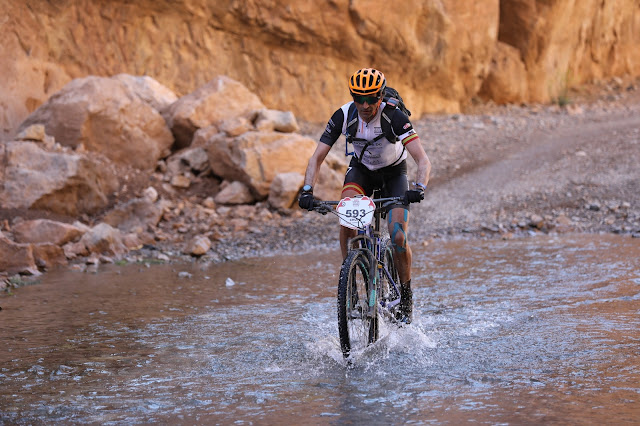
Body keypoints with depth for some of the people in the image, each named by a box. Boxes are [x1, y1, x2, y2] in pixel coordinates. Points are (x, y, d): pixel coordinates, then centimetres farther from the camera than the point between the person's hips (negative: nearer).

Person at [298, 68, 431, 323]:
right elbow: (317, 157, -19)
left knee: (399, 238, -19)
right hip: (361, 170, 2)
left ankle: (406, 295, 5)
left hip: (393, 173, -2)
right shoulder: (344, 115, -23)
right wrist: (307, 190, -35)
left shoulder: (394, 117, -31)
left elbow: (423, 161, -36)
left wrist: (419, 188, -55)